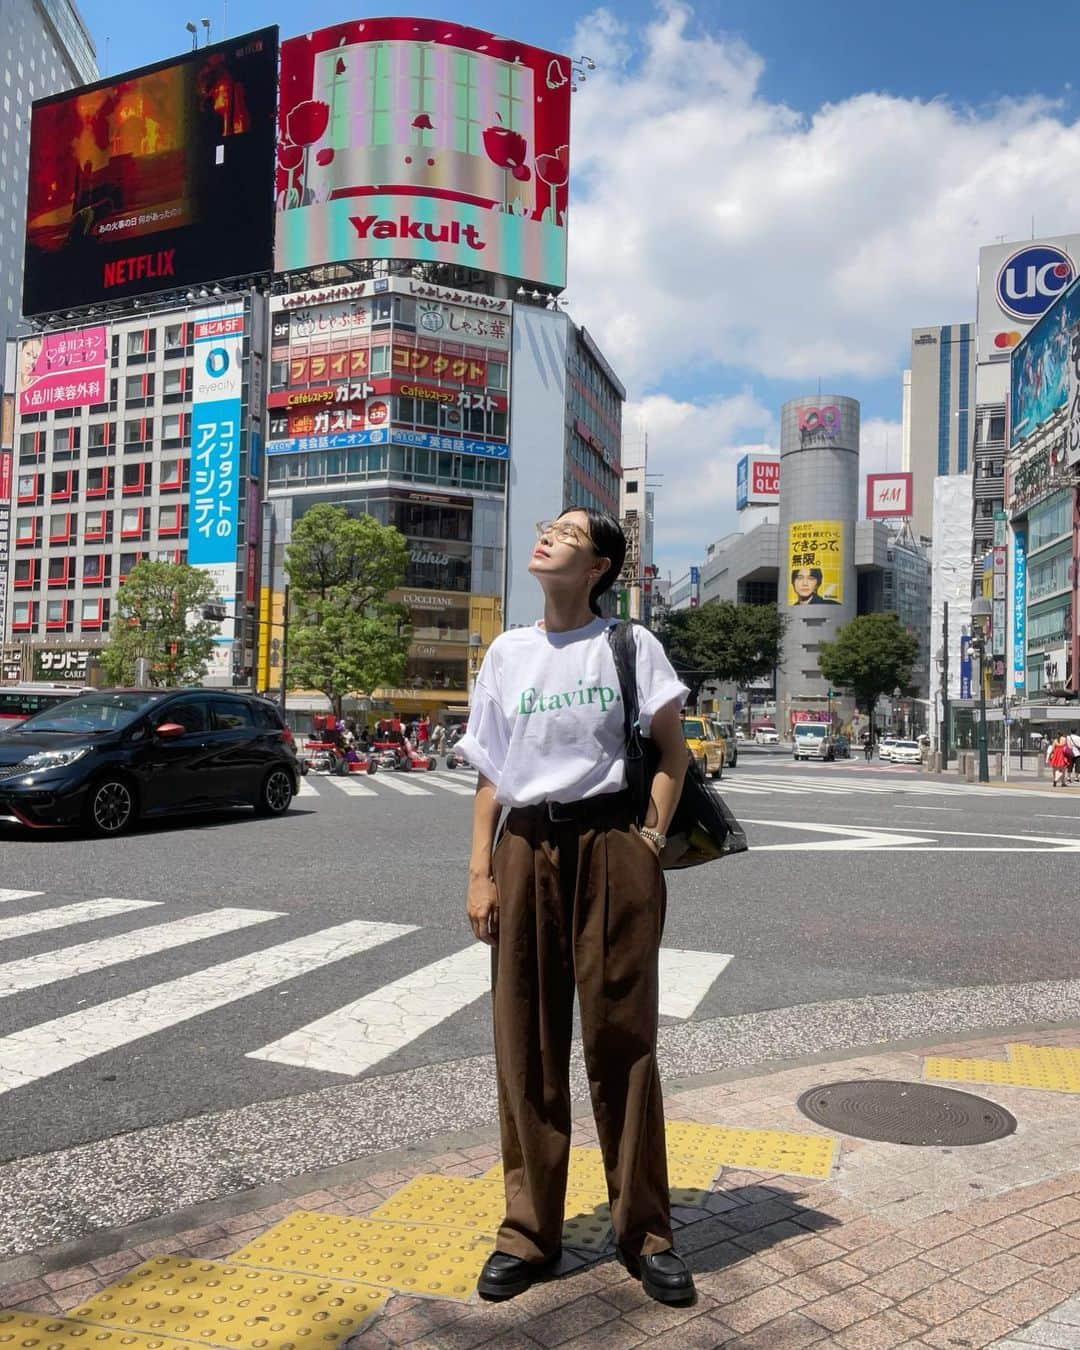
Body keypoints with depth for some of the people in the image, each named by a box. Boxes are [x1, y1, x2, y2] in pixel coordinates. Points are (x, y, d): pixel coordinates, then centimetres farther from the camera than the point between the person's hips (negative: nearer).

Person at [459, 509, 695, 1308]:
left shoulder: (629, 645, 2)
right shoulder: (507, 653, 10)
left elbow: (673, 751, 4)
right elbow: (490, 774, 10)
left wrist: (652, 839, -6)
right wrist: (480, 872, 4)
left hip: (610, 846, -3)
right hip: (526, 851, 3)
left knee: (622, 1040, 5)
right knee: (527, 1047, 8)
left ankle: (645, 1232, 22)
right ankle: (530, 1231, 24)